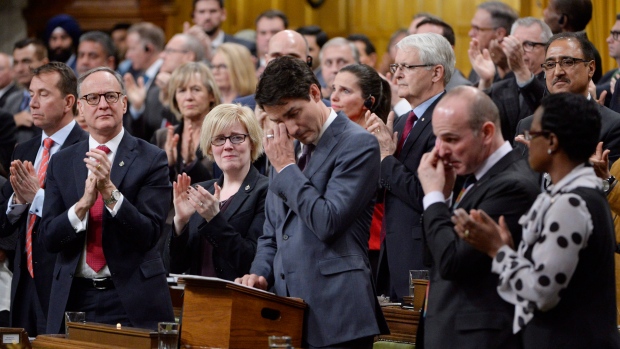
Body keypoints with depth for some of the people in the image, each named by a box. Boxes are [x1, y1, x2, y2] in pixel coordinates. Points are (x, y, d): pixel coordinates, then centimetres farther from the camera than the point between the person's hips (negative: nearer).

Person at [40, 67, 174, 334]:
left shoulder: (151, 159, -3)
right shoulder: (61, 163, 7)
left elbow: (149, 234, -11)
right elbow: (48, 238, -1)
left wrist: (109, 191, -23)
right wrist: (83, 203, -18)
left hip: (133, 302, -2)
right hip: (74, 299, 3)